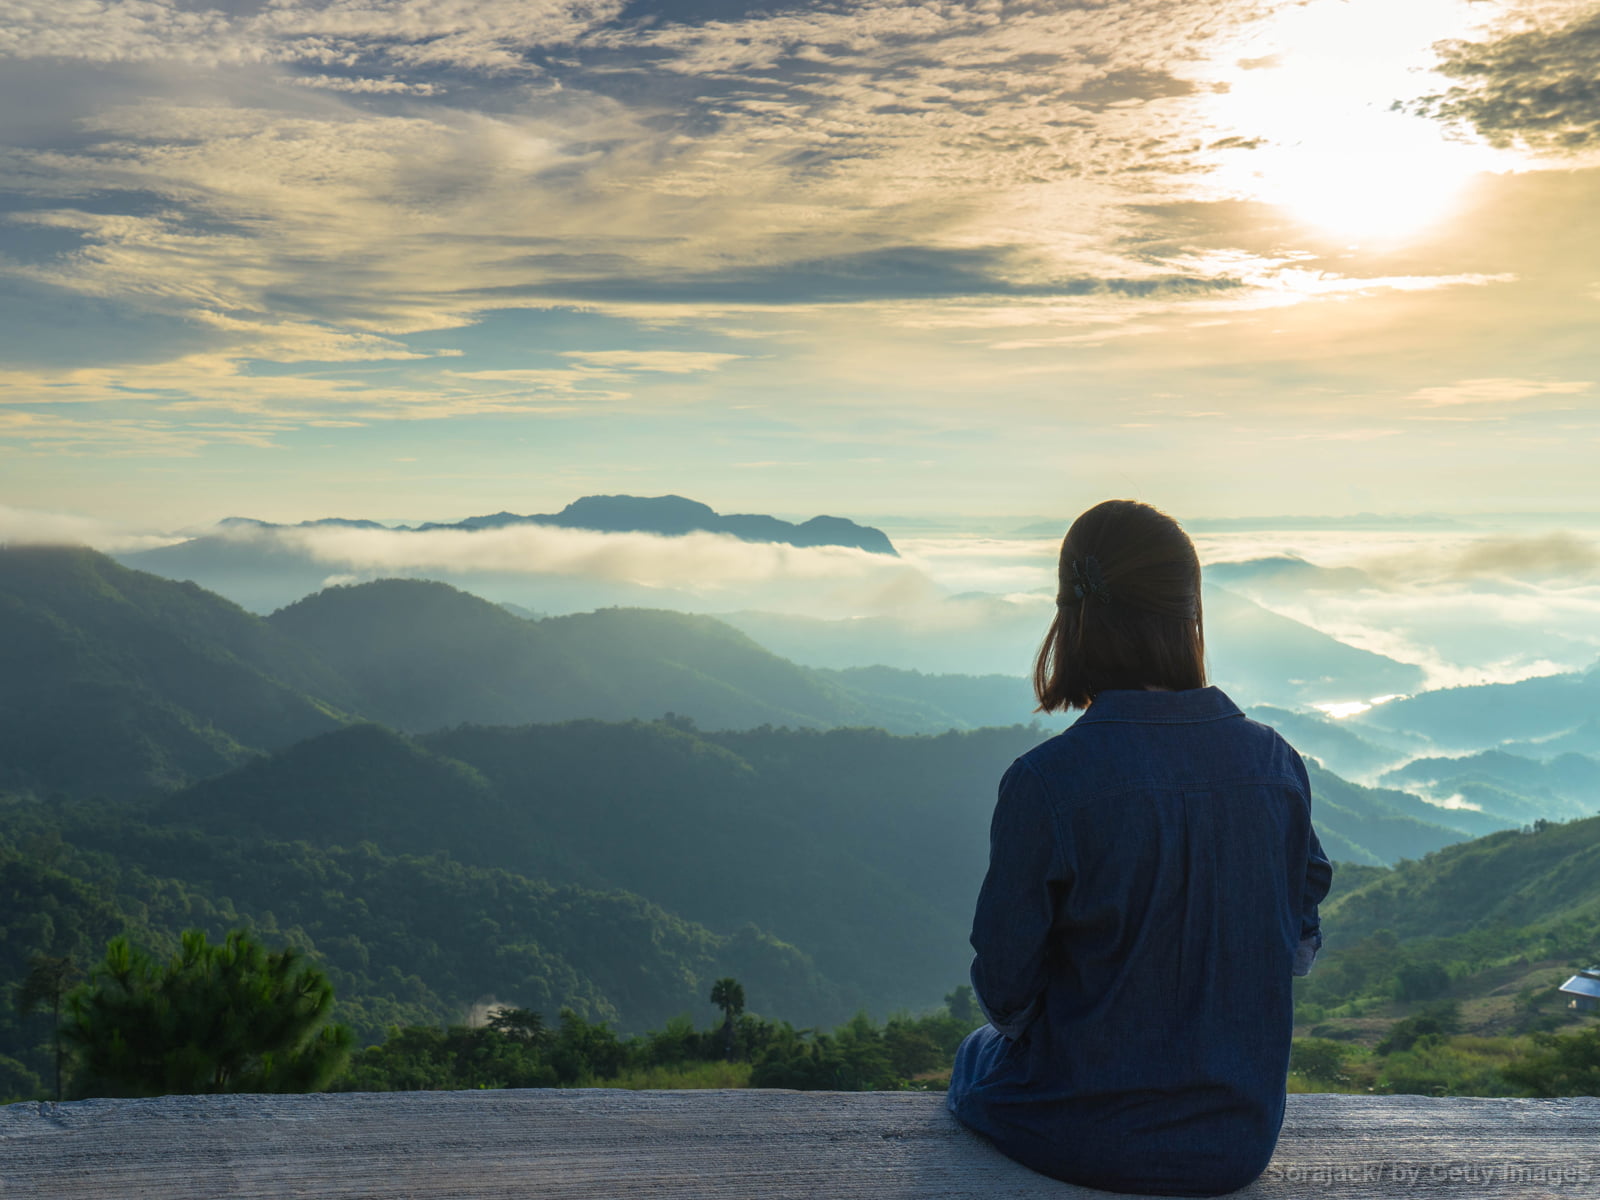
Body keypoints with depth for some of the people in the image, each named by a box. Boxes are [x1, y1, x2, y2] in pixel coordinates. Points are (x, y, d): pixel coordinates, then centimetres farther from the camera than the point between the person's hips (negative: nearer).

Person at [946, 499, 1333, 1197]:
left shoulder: (1045, 783, -22)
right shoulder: (1274, 763, -9)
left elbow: (1005, 994, -13)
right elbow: (1299, 951, 3)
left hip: (1083, 1139, -4)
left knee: (979, 1055, 31)